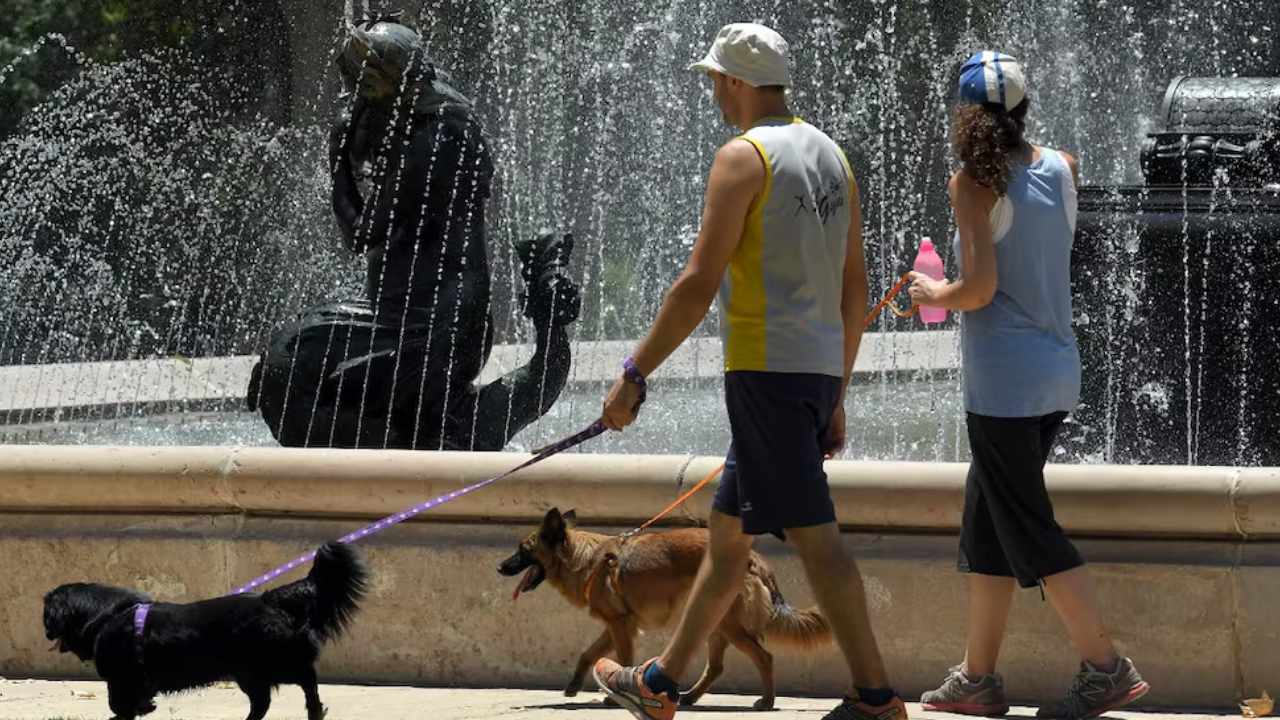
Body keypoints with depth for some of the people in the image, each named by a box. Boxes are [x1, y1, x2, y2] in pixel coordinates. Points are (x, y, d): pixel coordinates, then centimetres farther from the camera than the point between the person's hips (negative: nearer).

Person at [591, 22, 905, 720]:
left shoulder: (744, 157, -9)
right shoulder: (831, 155, 16)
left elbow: (699, 285, -14)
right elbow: (854, 285, 18)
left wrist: (634, 373, -9)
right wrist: (836, 395, 23)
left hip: (767, 370, -9)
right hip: (819, 370, 9)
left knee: (813, 533, -8)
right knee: (728, 527, 16)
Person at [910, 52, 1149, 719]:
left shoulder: (975, 182, -12)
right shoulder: (1061, 169, 6)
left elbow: (979, 288, -18)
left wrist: (933, 293, 2)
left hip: (1004, 382, -8)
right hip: (1058, 370, 8)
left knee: (1027, 530, -3)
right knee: (984, 526, 16)